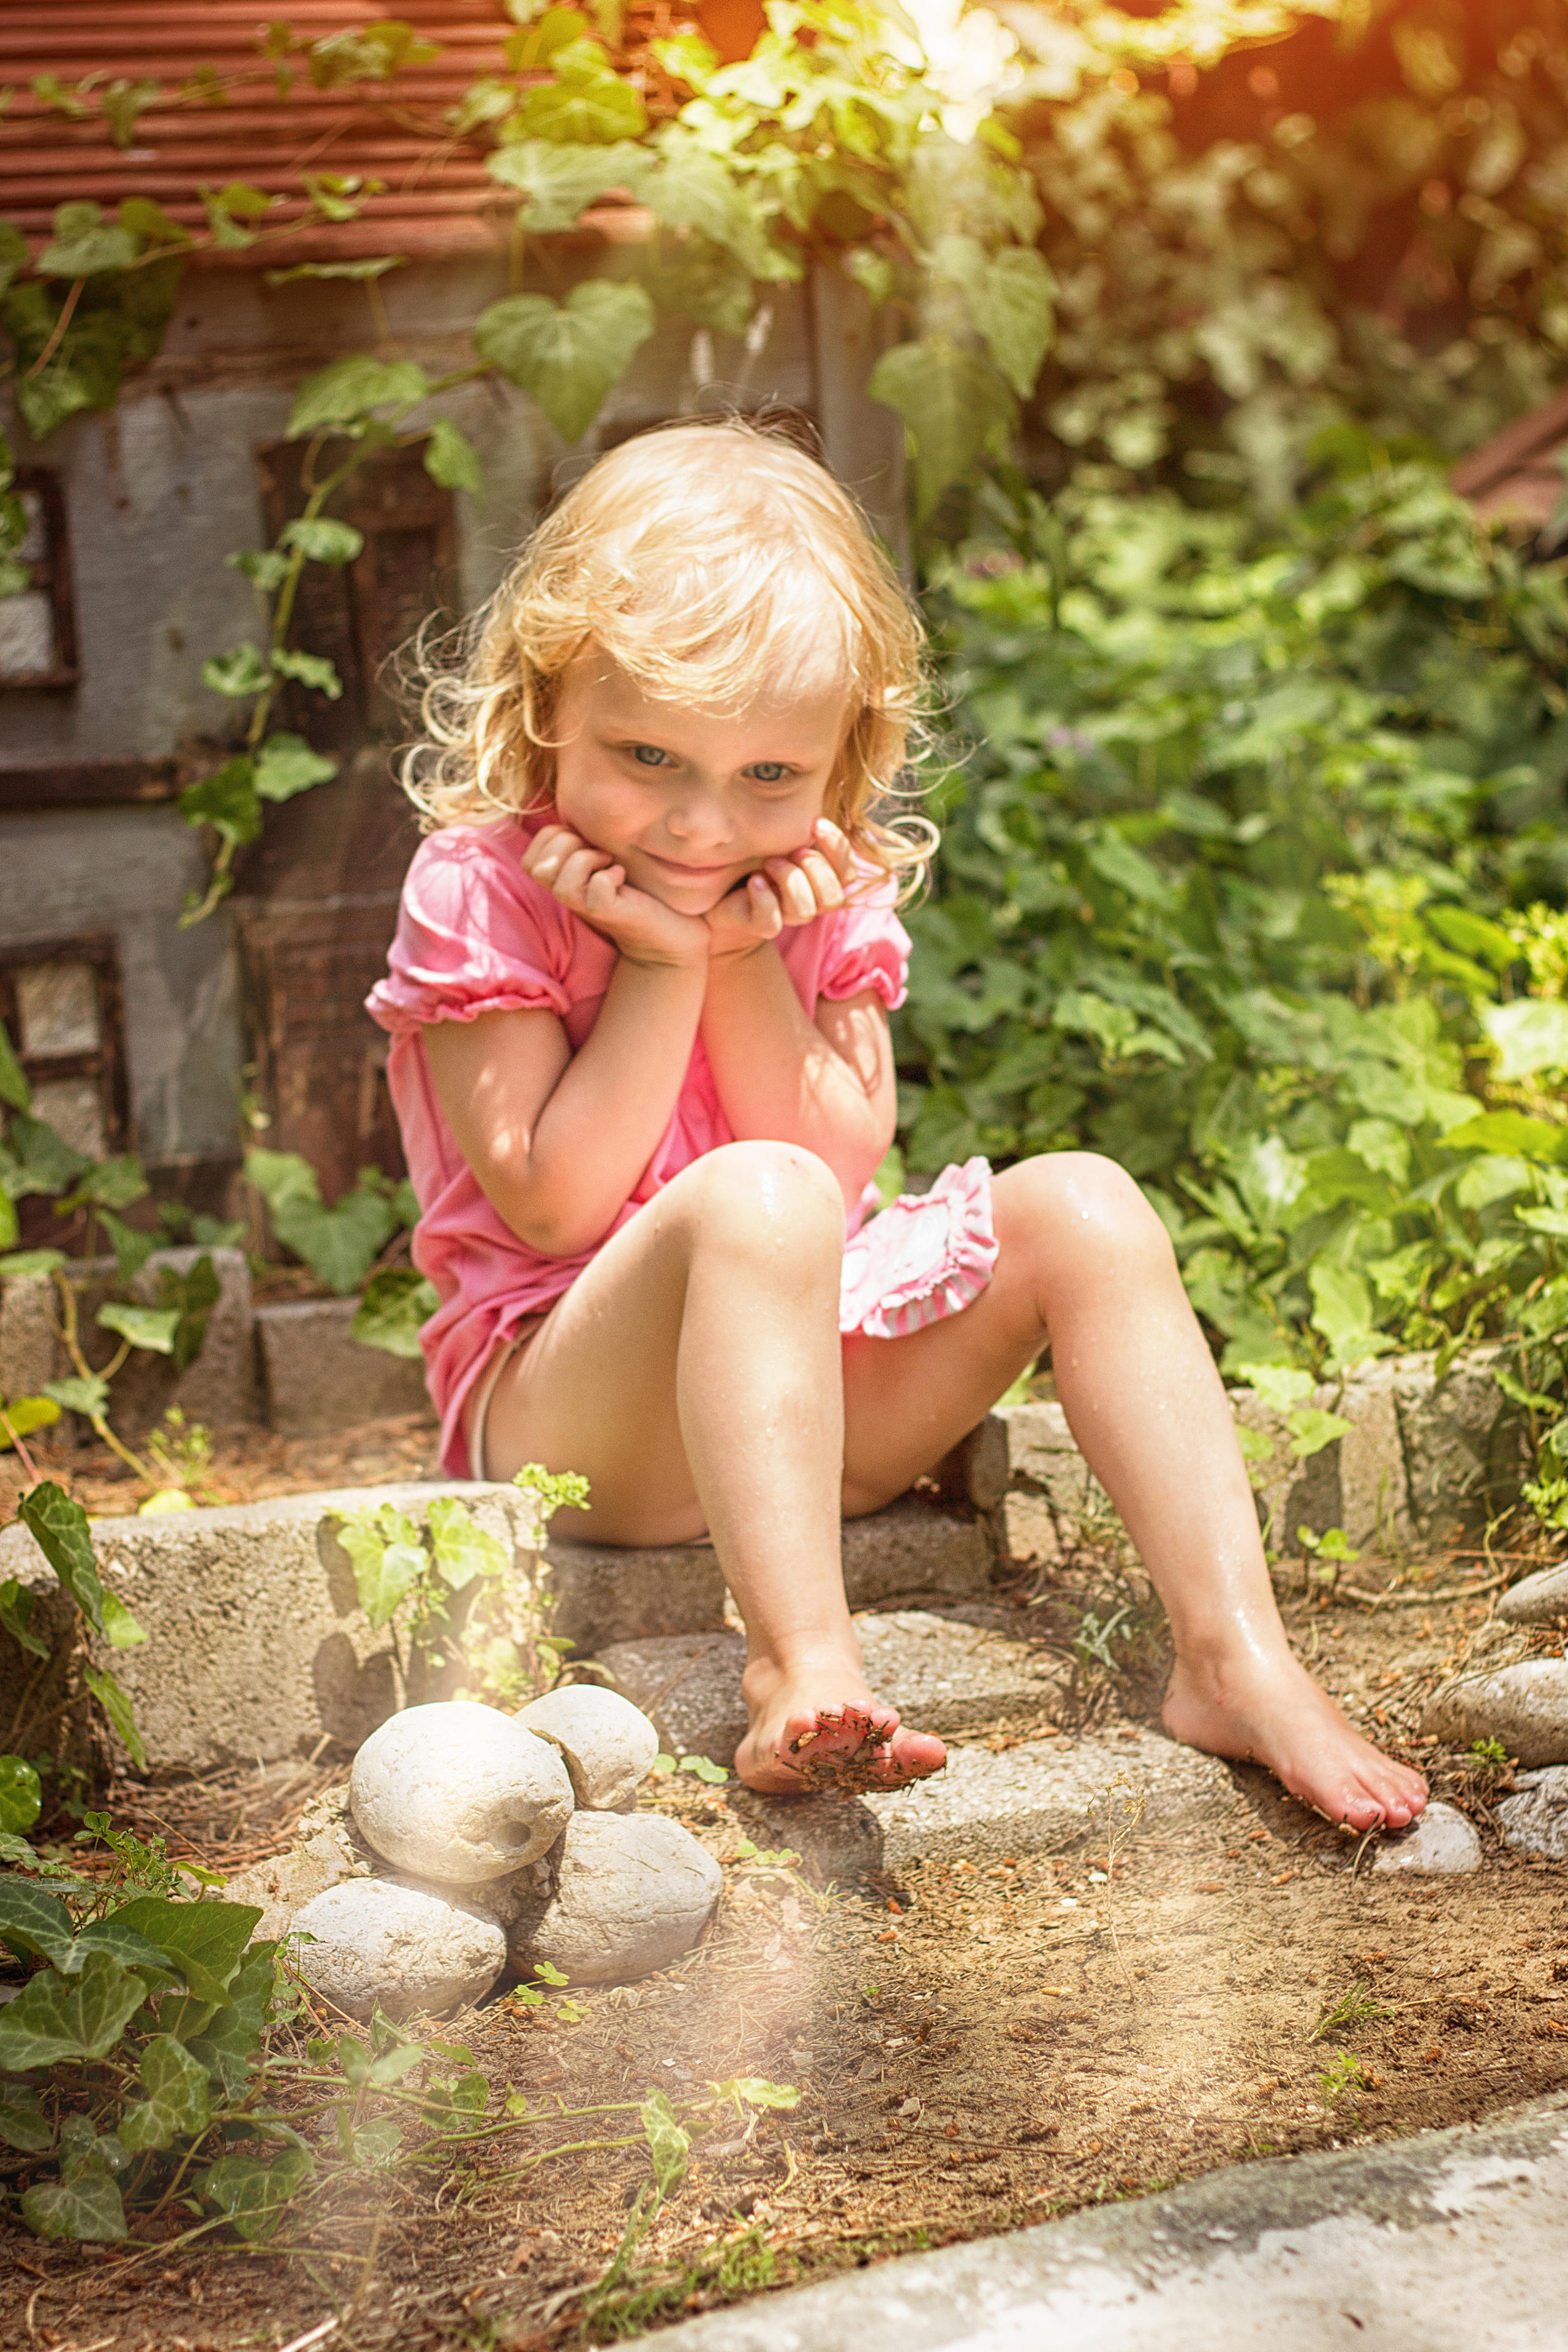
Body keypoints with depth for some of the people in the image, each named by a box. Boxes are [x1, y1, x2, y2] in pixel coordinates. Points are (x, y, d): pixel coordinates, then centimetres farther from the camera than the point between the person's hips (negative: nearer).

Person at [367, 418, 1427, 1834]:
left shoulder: (825, 893, 6)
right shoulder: (480, 890, -9)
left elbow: (846, 1172, -4)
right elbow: (550, 1203, -15)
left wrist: (745, 970, -13)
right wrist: (660, 969, -18)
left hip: (815, 1383, 6)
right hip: (562, 1418, -5)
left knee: (1076, 1207, -12)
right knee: (754, 1198, -35)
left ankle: (1235, 1656, -20)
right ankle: (805, 1670, -45)